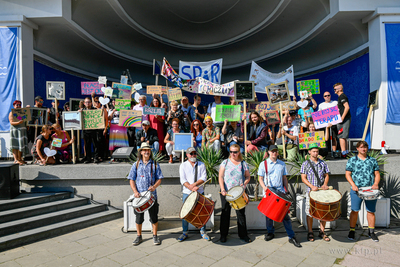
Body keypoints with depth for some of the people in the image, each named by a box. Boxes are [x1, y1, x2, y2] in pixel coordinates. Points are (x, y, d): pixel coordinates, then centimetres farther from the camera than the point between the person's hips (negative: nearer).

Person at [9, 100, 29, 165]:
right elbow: (11, 122, -10)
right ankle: (16, 159, -8)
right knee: (15, 145, -6)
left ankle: (20, 159, 9)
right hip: (15, 130, -5)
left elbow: (25, 121, 24)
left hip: (22, 131, 6)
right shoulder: (11, 113, 1)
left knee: (22, 144, 4)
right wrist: (18, 122, -26)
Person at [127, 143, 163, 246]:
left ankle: (155, 236, 24)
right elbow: (131, 179, 3)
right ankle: (139, 236, 28)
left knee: (154, 217, 6)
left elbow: (159, 178, 3)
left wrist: (154, 186, -16)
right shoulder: (136, 165, 5)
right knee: (139, 217, 10)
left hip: (152, 195, 0)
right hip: (139, 195, 1)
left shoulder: (155, 164, 4)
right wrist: (135, 191, -11)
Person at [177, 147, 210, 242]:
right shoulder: (183, 165, 4)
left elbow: (204, 178, -3)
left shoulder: (201, 165, 7)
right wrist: (191, 188, -19)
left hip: (200, 192, 1)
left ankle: (203, 232, 20)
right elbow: (183, 180, -5)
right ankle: (185, 232, 19)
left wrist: (194, 184, -17)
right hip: (187, 193, 0)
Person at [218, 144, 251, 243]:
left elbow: (248, 176, 12)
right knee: (225, 213, 7)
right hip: (226, 192, -1)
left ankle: (243, 234, 21)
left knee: (241, 213, 6)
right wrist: (222, 189, -15)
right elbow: (220, 177, -4)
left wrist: (244, 183, -9)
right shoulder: (225, 162, 1)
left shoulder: (243, 164, 6)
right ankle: (223, 235, 20)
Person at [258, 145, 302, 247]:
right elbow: (260, 178, 1)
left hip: (280, 192, 1)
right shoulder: (263, 164, 2)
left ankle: (291, 237, 8)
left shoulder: (282, 164, 10)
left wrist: (286, 191, 9)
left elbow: (284, 178, 15)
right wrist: (264, 187, -17)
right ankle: (270, 233, 28)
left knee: (285, 214, 0)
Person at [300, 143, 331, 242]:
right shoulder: (305, 164, -1)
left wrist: (325, 184, -7)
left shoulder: (323, 163, 9)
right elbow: (303, 178, -5)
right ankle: (310, 232, 17)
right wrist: (312, 186, -19)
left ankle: (322, 232, 23)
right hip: (311, 191, -3)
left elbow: (326, 175, 12)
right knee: (310, 212, 2)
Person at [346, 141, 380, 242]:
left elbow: (377, 174, 11)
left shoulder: (373, 160, 11)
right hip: (356, 190, -2)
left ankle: (371, 231, 23)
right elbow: (348, 174, 1)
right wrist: (353, 185, -12)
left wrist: (376, 184, -8)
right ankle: (352, 231, 12)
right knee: (355, 211, 1)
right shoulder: (352, 160, 5)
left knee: (371, 211, 8)